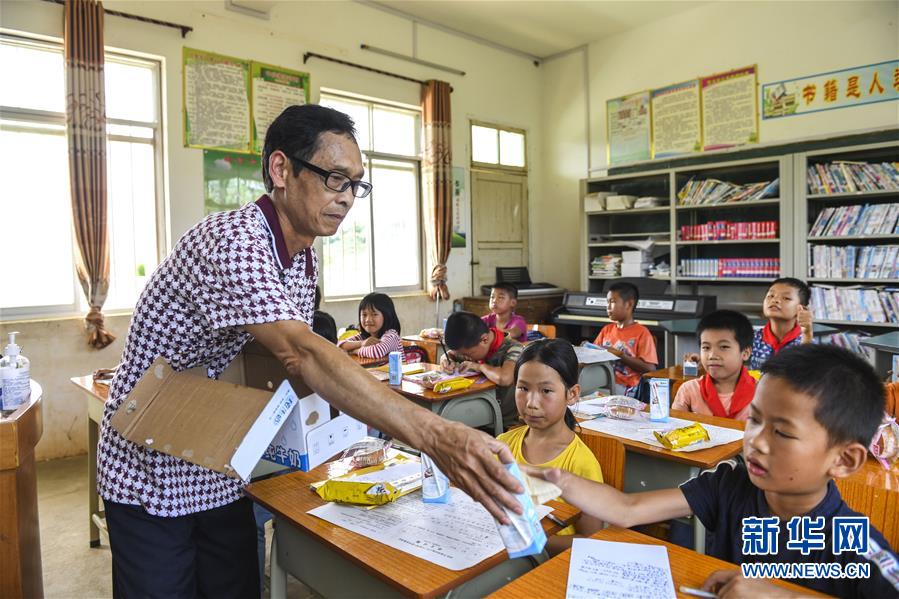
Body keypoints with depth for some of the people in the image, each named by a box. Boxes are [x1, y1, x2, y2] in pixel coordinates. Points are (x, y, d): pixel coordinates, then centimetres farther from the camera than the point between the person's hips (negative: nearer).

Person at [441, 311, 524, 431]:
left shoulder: (512, 348, -21)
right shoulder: (475, 345, -1)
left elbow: (504, 378, -42)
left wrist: (479, 366, -25)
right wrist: (447, 360, -6)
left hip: (505, 424, -7)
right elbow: (449, 354, 17)